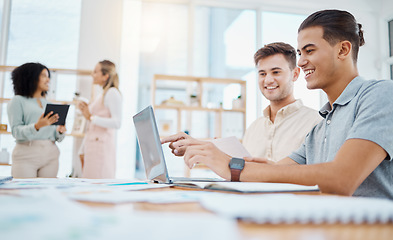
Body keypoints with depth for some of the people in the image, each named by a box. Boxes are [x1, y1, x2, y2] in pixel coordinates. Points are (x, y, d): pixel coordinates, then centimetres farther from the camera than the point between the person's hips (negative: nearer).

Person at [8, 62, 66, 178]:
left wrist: (60, 131, -5)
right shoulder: (18, 101, 5)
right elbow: (16, 131, -6)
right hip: (27, 155, -4)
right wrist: (37, 126, -22)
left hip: (51, 155, 4)